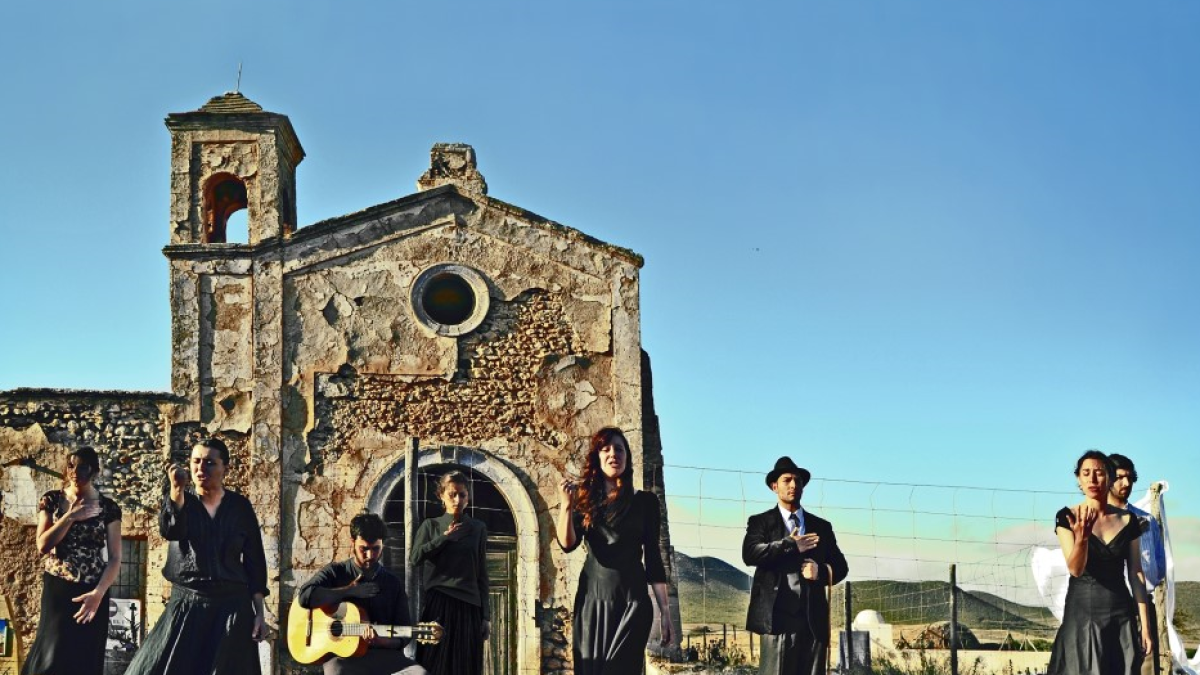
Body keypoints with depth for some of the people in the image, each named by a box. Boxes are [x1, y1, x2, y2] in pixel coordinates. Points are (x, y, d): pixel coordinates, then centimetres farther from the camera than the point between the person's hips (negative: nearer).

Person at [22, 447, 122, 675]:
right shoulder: (52, 500, 3)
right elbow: (43, 545, -6)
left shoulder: (108, 508, -1)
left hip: (91, 594, -1)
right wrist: (70, 516, -13)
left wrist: (98, 593, -17)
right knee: (52, 657, -3)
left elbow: (115, 558, -5)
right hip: (56, 590, 1)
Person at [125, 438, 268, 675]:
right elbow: (170, 531, -20)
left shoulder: (240, 507, 3)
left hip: (232, 607, 0)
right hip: (186, 606, 0)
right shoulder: (177, 501, 3)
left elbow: (254, 561, 4)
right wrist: (177, 488, -35)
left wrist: (259, 612, 0)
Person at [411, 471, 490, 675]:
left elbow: (482, 575, 9)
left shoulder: (478, 528, 10)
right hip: (437, 605, -1)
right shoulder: (431, 526, 8)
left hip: (468, 607, 1)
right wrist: (445, 537, -7)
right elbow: (415, 558, -8)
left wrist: (486, 615, 5)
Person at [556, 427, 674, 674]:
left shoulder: (644, 501, 5)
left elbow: (652, 557, 4)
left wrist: (665, 611, -1)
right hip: (592, 599, 2)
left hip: (632, 600, -2)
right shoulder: (586, 500, 9)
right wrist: (566, 505, -19)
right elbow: (568, 544, -4)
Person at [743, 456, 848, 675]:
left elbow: (841, 566, 17)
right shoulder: (761, 522, 9)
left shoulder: (821, 526, 20)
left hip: (813, 617, 4)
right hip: (778, 614, -4)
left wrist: (822, 572, -5)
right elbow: (750, 554, -10)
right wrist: (791, 546, -11)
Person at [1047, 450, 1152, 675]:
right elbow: (1075, 569, -15)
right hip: (1081, 613, -3)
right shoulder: (1067, 517, -4)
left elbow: (1136, 573, 7)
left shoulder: (1127, 520, 6)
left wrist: (1145, 624, 3)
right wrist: (1081, 537, -35)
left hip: (1121, 615, 3)